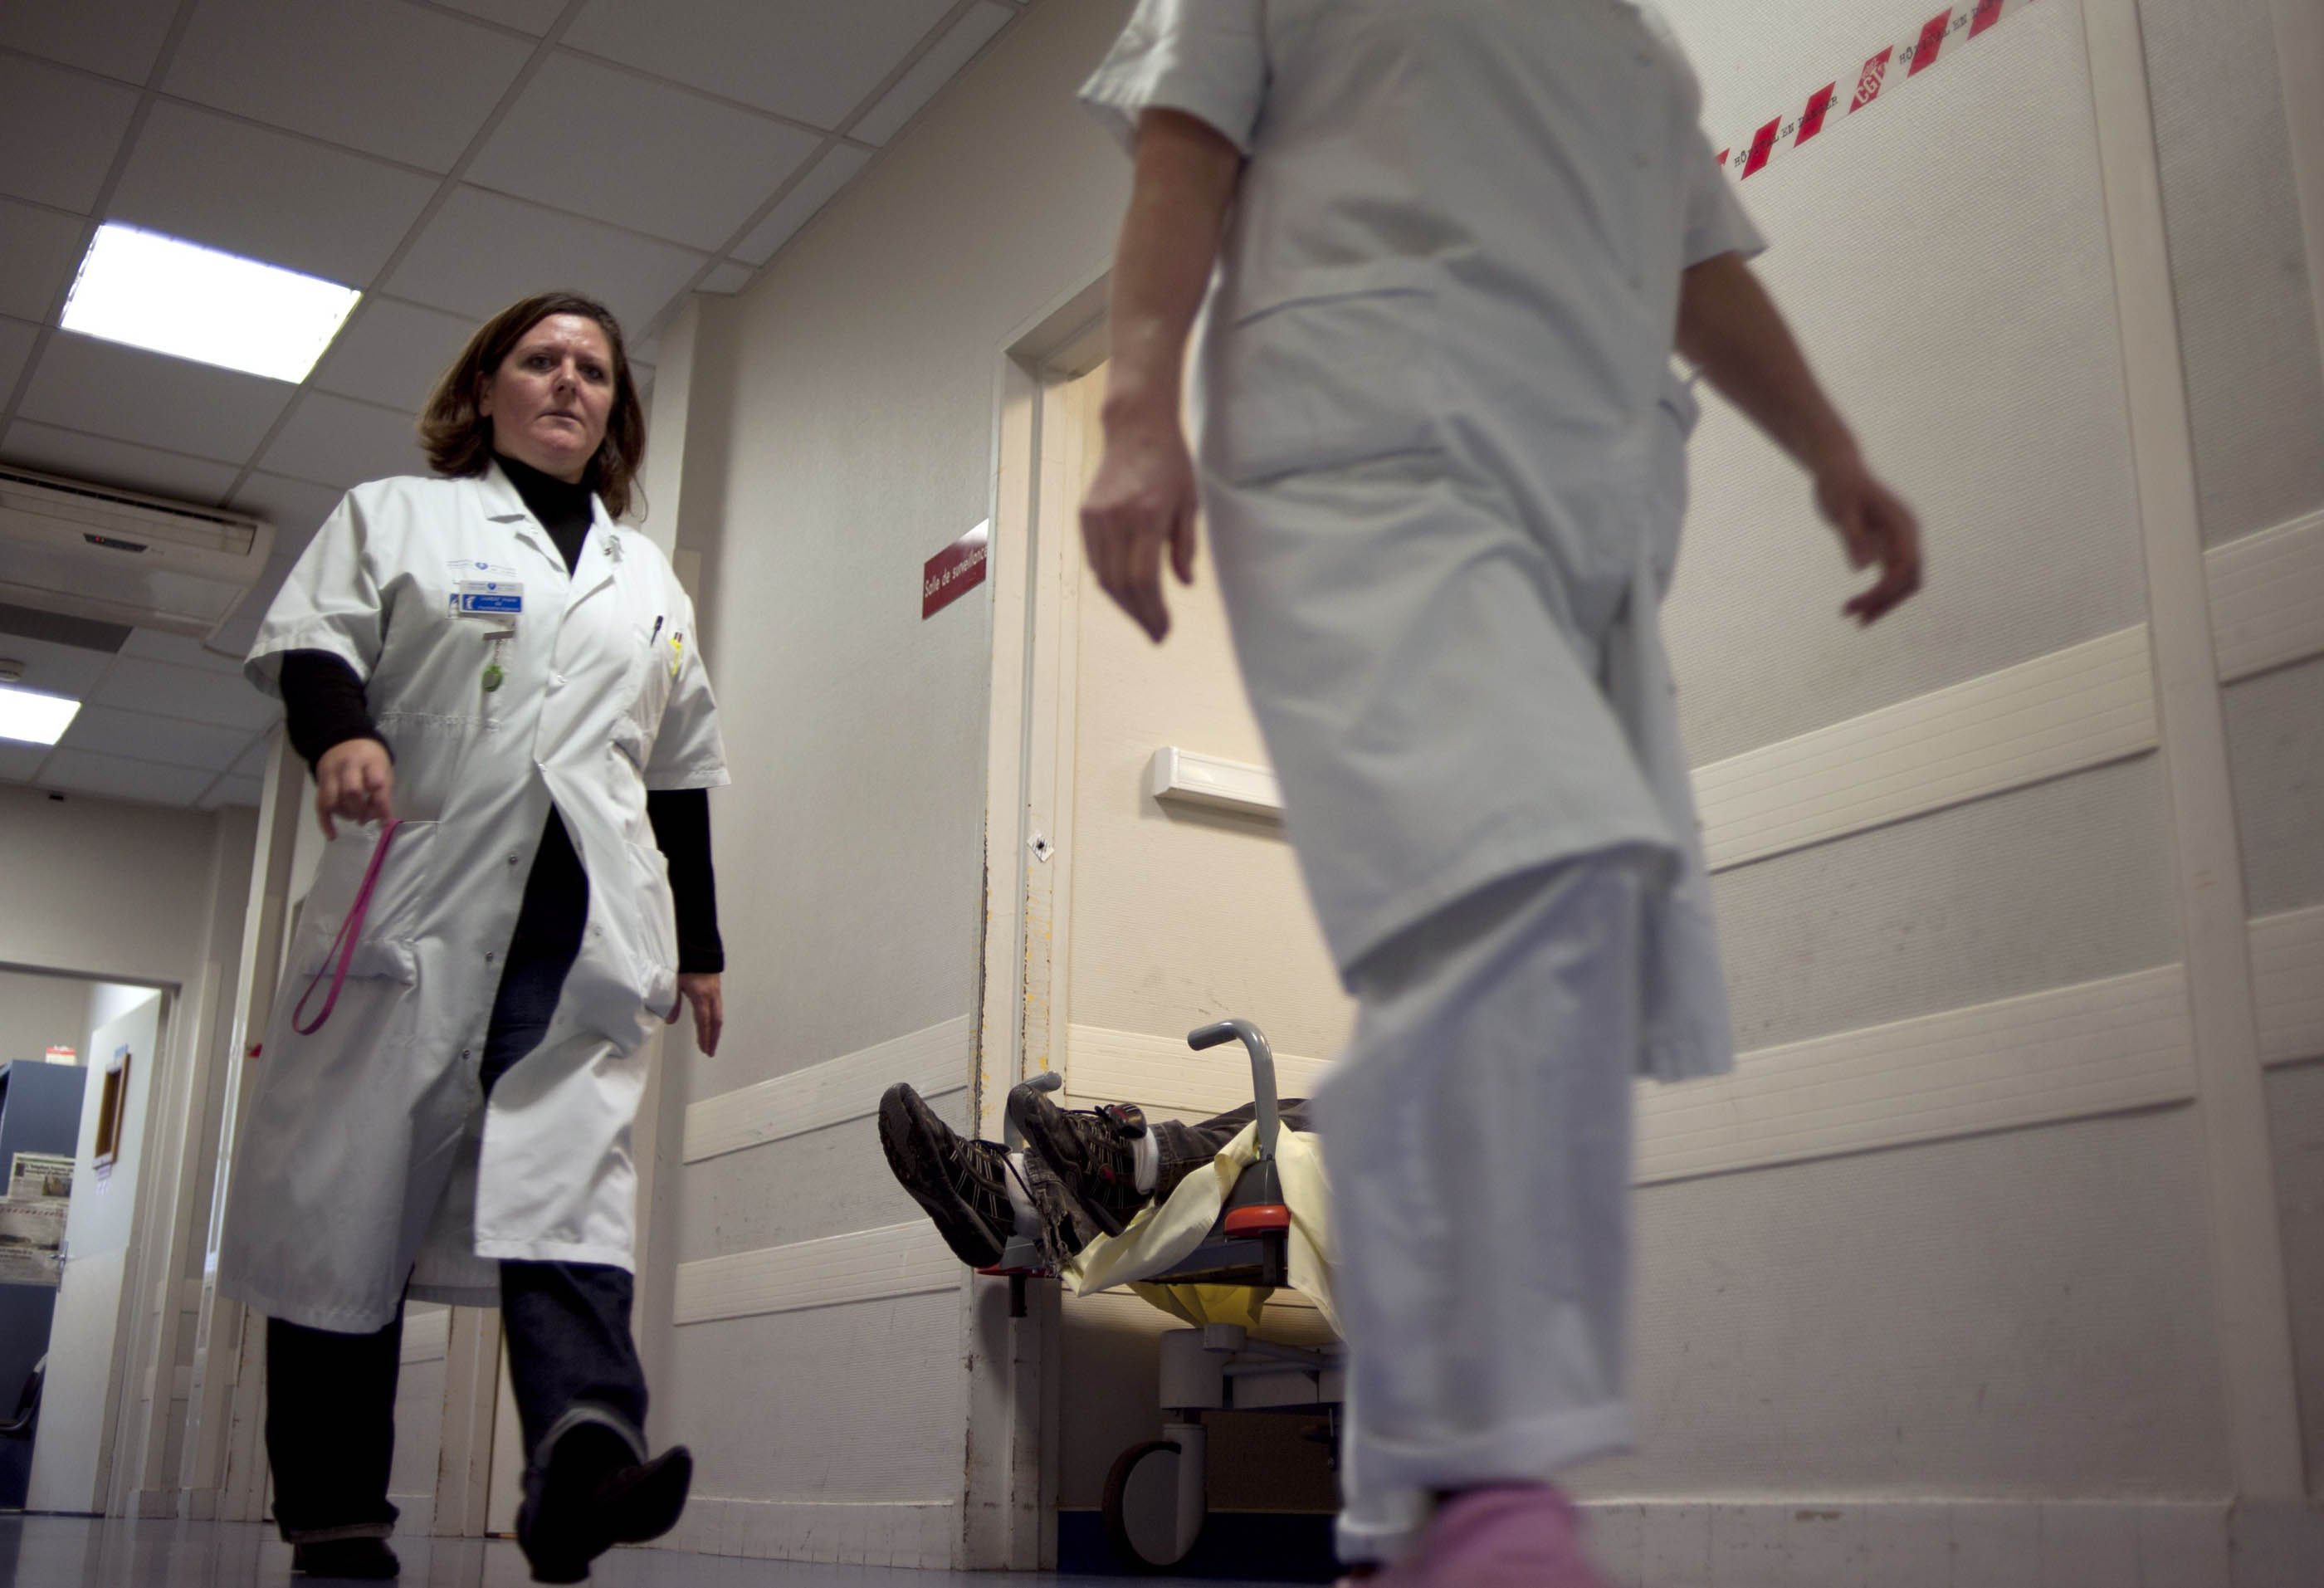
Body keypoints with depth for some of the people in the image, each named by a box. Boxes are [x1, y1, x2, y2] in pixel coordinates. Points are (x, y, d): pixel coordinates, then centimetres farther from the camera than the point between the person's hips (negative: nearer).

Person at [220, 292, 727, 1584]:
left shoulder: (651, 578, 26)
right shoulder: (396, 517, 18)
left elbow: (683, 773, 25)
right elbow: (310, 641, 3)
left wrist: (703, 945, 21)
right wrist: (341, 731, -20)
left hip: (583, 913, 2)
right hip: (416, 897, -1)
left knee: (571, 1175, -18)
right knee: (355, 1189, -2)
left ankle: (584, 1454, -36)